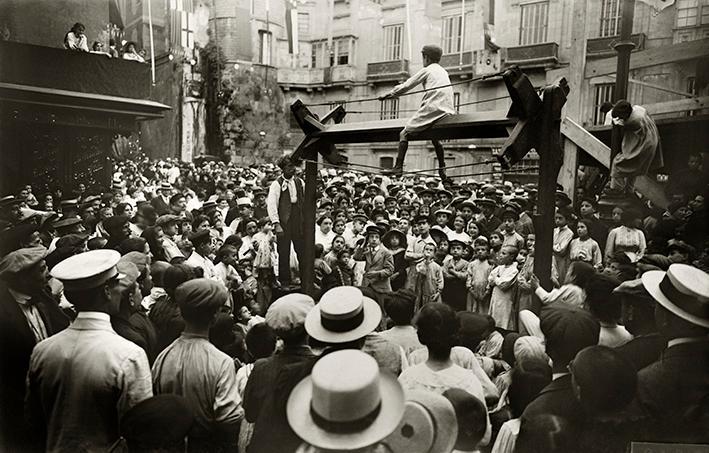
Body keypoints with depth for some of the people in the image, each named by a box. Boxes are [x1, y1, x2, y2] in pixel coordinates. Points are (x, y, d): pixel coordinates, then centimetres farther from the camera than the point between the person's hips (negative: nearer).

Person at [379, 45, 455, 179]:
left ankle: (398, 168, -10)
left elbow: (406, 86, 5)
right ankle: (442, 170, 23)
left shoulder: (427, 70, 4)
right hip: (446, 111, 7)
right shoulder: (443, 71, 23)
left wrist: (388, 95, 14)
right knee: (434, 137, 29)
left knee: (404, 134, 1)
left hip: (431, 110, -7)